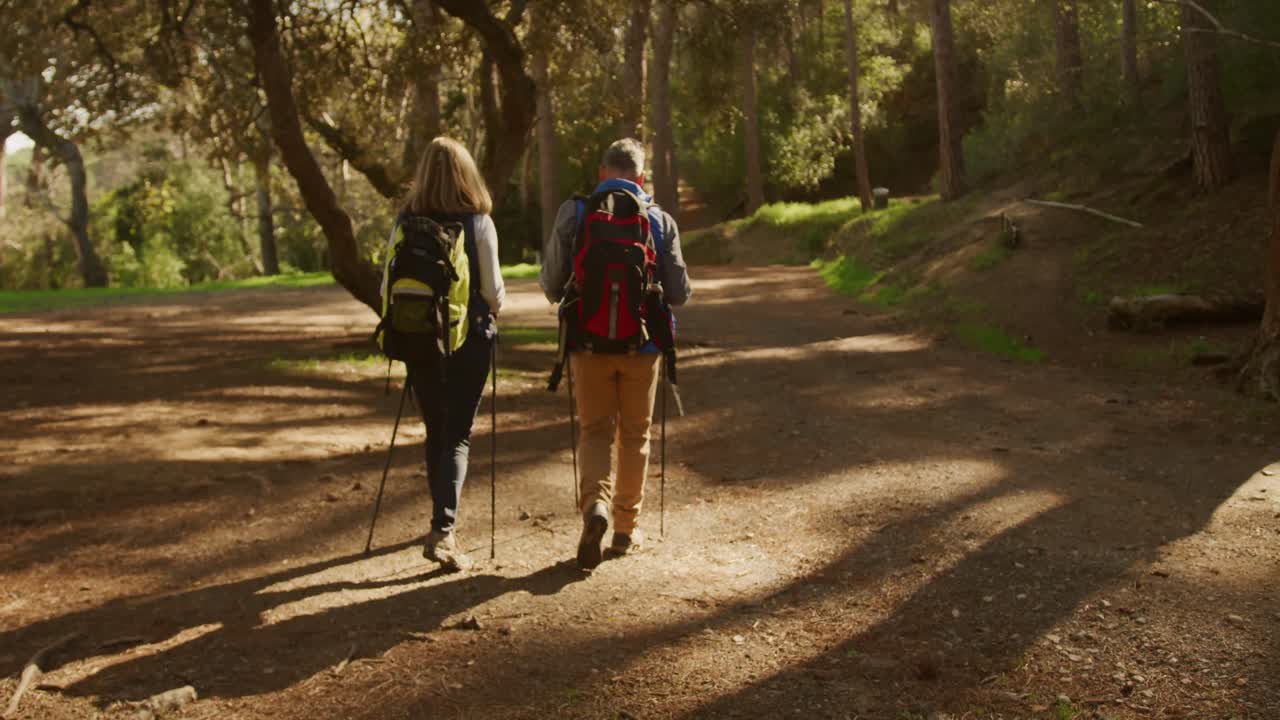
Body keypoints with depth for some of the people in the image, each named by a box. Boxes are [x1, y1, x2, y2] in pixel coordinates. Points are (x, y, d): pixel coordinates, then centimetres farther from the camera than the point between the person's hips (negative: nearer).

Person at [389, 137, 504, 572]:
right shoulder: (478, 222, -8)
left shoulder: (405, 222, 0)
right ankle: (443, 531, -13)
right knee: (457, 435, 0)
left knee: (435, 431, 17)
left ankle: (444, 521, 30)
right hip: (469, 339, -3)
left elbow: (389, 286, 3)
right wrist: (492, 312, 15)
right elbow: (493, 290, -7)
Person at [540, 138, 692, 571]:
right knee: (634, 435, 15)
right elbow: (678, 293, -2)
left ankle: (595, 503, -13)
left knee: (596, 431, 12)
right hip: (641, 344, 1)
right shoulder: (660, 220, -2)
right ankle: (627, 528, 21)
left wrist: (559, 293, 19)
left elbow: (553, 286, -5)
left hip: (589, 342, 0)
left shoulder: (574, 213, -5)